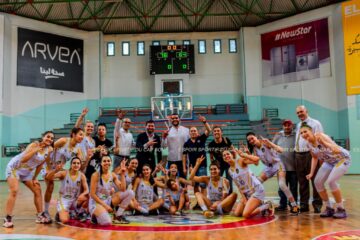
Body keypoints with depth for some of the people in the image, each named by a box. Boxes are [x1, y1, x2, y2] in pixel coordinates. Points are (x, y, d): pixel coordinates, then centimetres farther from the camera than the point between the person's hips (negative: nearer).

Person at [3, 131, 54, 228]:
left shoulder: (49, 150, -8)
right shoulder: (34, 145, -26)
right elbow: (23, 159, -37)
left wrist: (34, 178, 5)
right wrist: (36, 150, -44)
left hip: (28, 172, 7)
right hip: (14, 168, -7)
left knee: (38, 190, 5)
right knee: (14, 191, -21)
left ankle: (40, 216, 15)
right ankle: (7, 219, -15)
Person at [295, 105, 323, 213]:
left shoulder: (315, 123, -1)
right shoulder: (298, 125, 18)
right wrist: (296, 152, 12)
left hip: (311, 154, -6)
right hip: (299, 155, 6)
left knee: (315, 181, -1)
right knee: (302, 182, 11)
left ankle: (317, 205, 8)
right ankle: (303, 204, 20)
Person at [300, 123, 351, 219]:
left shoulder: (320, 136, -29)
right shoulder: (308, 144, -7)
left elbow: (338, 149, -38)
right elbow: (314, 157, 8)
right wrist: (311, 173, 1)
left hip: (342, 159, -8)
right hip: (329, 162, 8)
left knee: (331, 181, -24)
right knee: (318, 181, -2)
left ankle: (341, 209, -7)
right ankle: (329, 208, 13)